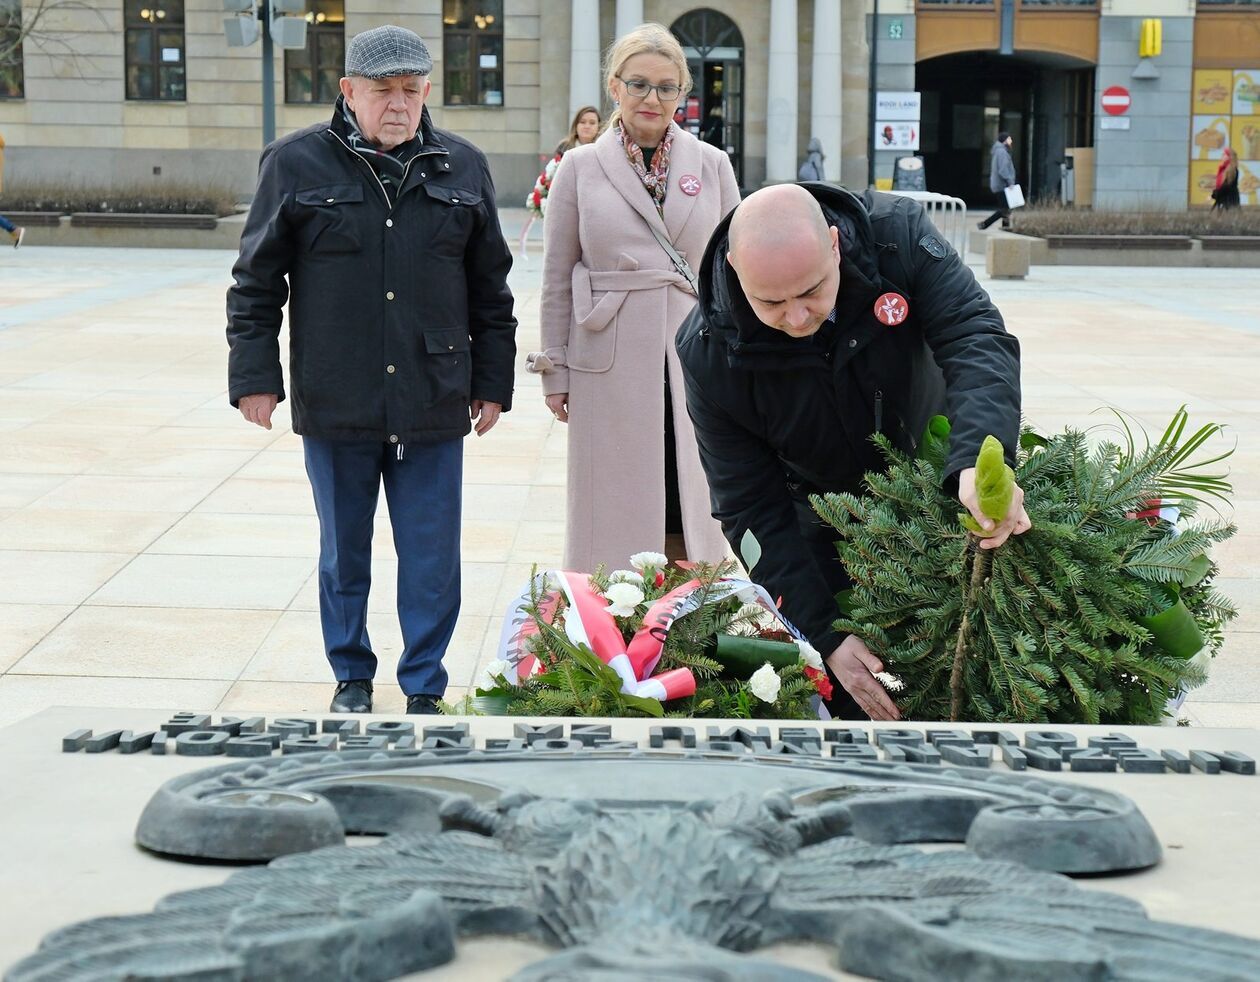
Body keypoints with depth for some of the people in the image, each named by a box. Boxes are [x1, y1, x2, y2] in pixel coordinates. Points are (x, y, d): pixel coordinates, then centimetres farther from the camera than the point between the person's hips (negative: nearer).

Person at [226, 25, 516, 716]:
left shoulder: (461, 168, 6)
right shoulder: (297, 164, 0)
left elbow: (490, 290, 11)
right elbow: (255, 282, 3)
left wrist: (492, 384, 10)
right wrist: (255, 375, -2)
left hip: (433, 404, 1)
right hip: (335, 404, -1)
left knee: (431, 556, 5)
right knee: (343, 551, 13)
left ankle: (424, 686, 19)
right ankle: (351, 677, 29)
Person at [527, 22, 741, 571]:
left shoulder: (712, 165, 7)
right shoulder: (580, 168, 3)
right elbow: (557, 279, 5)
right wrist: (554, 371, 3)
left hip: (697, 359, 2)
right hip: (611, 368, -1)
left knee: (692, 507, 5)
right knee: (616, 508, 2)